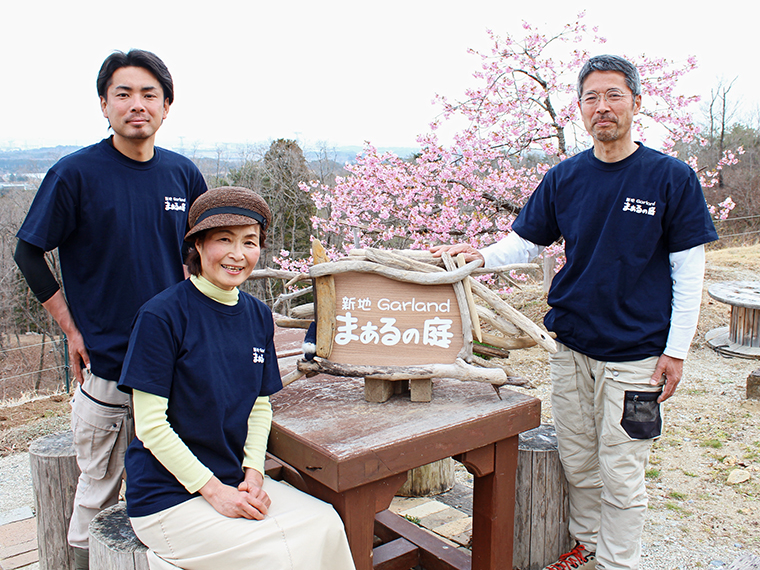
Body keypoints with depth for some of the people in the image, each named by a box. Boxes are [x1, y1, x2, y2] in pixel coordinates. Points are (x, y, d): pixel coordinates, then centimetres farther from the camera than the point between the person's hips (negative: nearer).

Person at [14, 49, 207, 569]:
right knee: (100, 488, 10)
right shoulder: (76, 173, -8)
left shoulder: (183, 174, 3)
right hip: (104, 363, -3)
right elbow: (29, 253, -1)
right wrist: (72, 329, -4)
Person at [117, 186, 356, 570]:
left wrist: (253, 474, -5)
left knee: (325, 527, -13)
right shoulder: (160, 316, -15)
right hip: (167, 496, -5)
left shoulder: (258, 316, 3)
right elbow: (151, 426, -14)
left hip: (233, 482, 6)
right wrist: (214, 491, -15)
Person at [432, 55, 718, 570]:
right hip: (572, 345, 4)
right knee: (578, 462, 15)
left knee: (620, 476, 3)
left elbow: (689, 270, -4)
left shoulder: (672, 176, -6)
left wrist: (676, 349, -7)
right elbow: (526, 242, 7)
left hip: (634, 353, -3)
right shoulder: (565, 178, 4)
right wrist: (481, 256, -13)